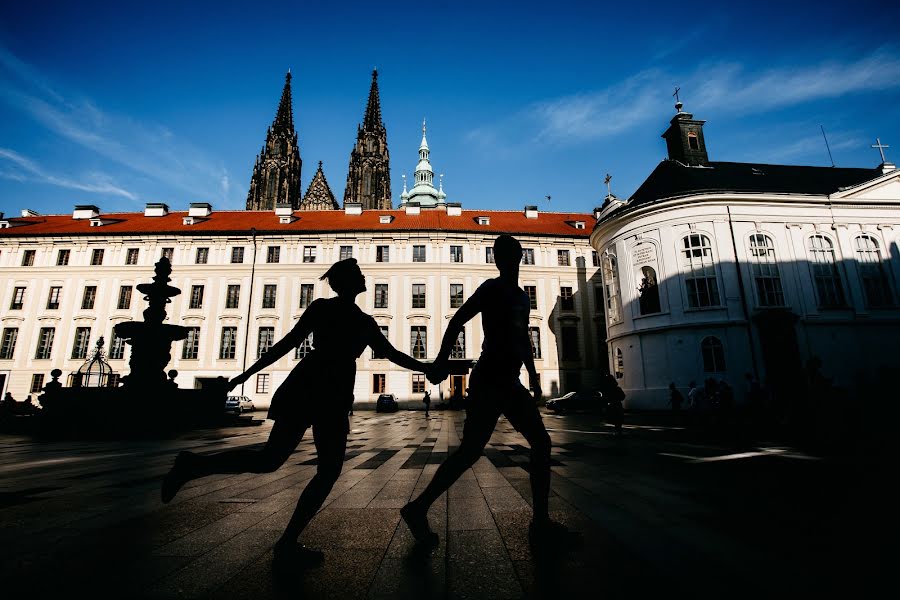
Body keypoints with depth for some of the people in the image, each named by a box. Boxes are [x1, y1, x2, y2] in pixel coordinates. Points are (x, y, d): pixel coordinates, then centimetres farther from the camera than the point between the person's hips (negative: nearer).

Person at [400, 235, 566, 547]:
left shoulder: (522, 297, 19)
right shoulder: (492, 288, -4)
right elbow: (456, 321, -12)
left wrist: (533, 377, 25)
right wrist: (441, 361, -21)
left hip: (508, 382, 9)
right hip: (489, 381, -9)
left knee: (541, 443, 9)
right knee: (470, 451, -11)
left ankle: (541, 522, 16)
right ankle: (418, 509, 3)